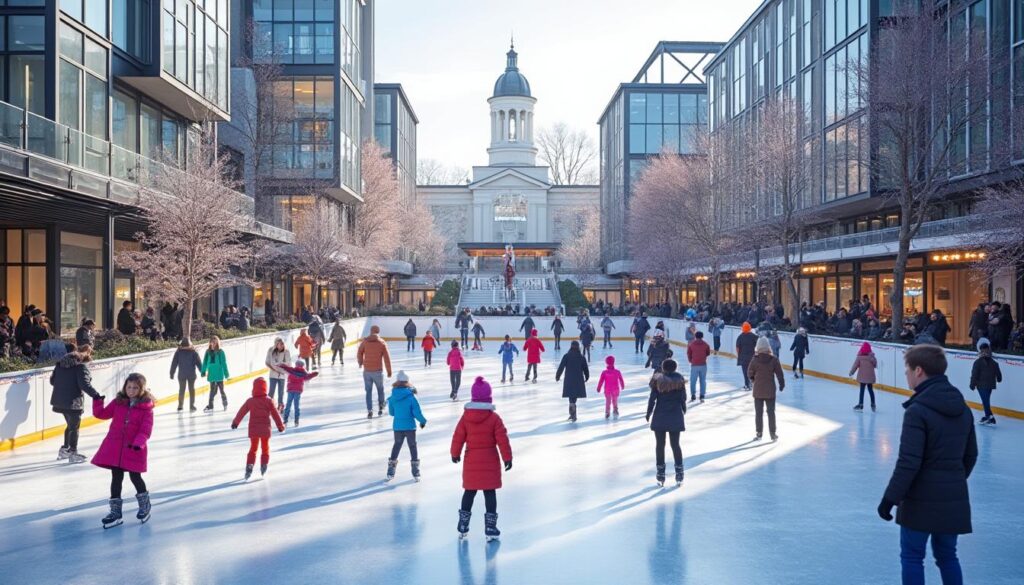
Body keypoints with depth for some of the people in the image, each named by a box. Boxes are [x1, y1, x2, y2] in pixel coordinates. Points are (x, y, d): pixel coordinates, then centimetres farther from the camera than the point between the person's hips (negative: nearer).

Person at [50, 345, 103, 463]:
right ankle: (73, 453, 13)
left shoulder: (61, 363, 9)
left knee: (70, 425, 24)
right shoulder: (82, 366, -14)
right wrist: (95, 395, -26)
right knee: (74, 427, 7)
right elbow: (85, 384, -24)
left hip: (60, 400, 7)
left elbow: (52, 380, 13)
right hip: (73, 401, -7)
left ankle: (64, 449, 32)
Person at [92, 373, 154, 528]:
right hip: (114, 446, 3)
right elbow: (103, 414, 12)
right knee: (116, 477, 8)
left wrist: (138, 443, -25)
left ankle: (144, 505, 32)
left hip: (134, 448, -3)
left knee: (135, 477, 6)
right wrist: (97, 402, 1)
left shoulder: (146, 407, -8)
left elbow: (146, 430, -12)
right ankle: (115, 512, 17)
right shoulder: (118, 402, 3)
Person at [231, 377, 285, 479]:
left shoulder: (250, 401, -4)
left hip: (253, 429, 1)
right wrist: (281, 425, 7)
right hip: (265, 429, -1)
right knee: (265, 448, 15)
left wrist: (235, 422, 20)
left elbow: (241, 412, 5)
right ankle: (264, 465, 14)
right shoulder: (269, 401, -7)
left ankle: (249, 466, 5)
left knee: (253, 448, 13)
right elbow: (275, 414, -4)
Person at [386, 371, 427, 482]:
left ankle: (390, 473, 17)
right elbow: (417, 412, -15)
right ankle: (416, 473, 11)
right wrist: (423, 421, 1)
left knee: (397, 445, 16)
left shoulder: (392, 398, -5)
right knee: (412, 447, 9)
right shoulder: (411, 397, -15)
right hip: (410, 426, -3)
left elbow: (391, 412, 7)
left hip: (397, 426, 3)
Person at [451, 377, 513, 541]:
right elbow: (502, 440, -10)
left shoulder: (465, 417, -3)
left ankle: (463, 527, 21)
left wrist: (455, 454, 16)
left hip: (471, 462, 3)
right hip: (490, 462, -2)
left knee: (469, 492, 14)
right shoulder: (494, 418, -9)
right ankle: (490, 528, 4)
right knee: (490, 493, 3)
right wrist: (507, 458, -1)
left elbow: (458, 438, 1)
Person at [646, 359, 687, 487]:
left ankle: (660, 476, 10)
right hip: (675, 416, 1)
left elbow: (652, 398, -6)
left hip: (660, 416, -1)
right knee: (675, 444, 9)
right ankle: (679, 476, 9)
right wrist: (683, 410, 17)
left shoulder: (657, 380, -6)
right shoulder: (679, 380, -3)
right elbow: (683, 398, 0)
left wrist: (648, 413, 5)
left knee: (660, 445, 7)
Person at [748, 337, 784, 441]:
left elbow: (749, 373, -1)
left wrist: (753, 380, 21)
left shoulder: (755, 360, -11)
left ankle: (759, 433, 13)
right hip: (770, 391, 0)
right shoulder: (774, 359, -10)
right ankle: (773, 434, 15)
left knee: (759, 413, 10)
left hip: (758, 391, 0)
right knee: (771, 412, 11)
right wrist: (782, 384, 10)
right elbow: (779, 373, -6)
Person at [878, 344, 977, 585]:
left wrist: (890, 498, -13)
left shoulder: (917, 411, -18)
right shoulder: (963, 409, 5)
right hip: (954, 499, 7)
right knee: (947, 556, 18)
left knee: (912, 556, 7)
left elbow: (908, 462, -20)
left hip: (922, 499, -7)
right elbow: (970, 455, 13)